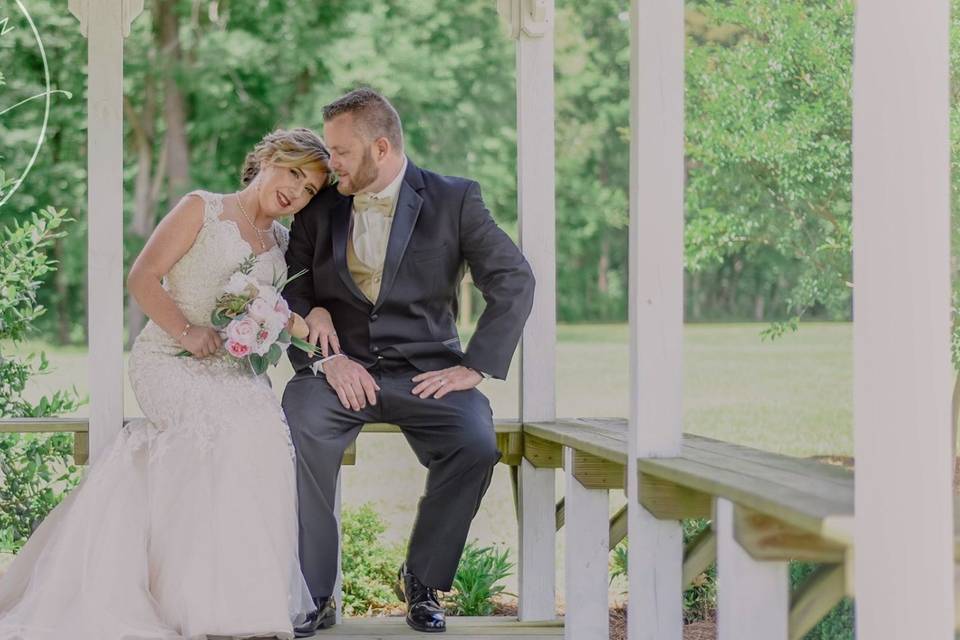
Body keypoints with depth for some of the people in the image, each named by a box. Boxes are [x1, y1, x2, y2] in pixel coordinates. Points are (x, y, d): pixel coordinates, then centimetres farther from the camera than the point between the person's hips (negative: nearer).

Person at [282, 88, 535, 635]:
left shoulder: (454, 200, 1)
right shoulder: (319, 205, 7)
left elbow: (514, 280, -4)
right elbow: (289, 293, 4)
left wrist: (473, 367, -12)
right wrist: (324, 357, -14)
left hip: (424, 369, -1)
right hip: (342, 367, 1)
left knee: (477, 443, -29)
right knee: (296, 431, -31)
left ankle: (423, 582, -5)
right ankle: (314, 594, -17)